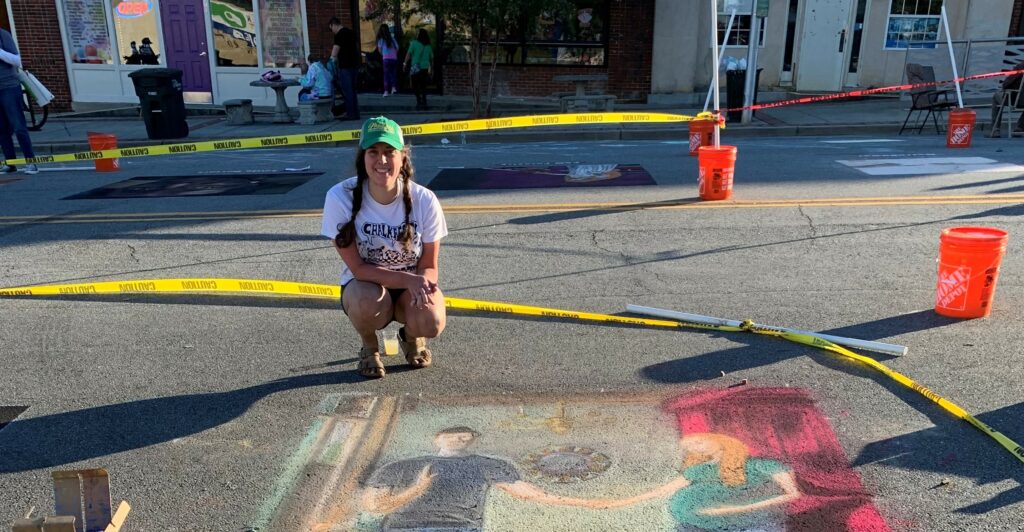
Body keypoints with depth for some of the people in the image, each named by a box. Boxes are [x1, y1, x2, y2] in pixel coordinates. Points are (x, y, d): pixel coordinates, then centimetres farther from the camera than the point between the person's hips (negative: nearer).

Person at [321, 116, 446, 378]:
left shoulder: (424, 200, -17)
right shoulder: (341, 197, -21)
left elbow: (429, 266, -8)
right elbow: (358, 268, -18)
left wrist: (422, 286, -33)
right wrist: (407, 280, -33)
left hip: (412, 287, 1)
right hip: (364, 285, -1)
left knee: (431, 322, -30)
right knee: (368, 301, -36)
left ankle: (411, 337, 11)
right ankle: (370, 348, 2)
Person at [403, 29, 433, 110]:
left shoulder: (414, 43, -4)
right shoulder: (428, 46, 11)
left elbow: (408, 54, -9)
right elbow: (432, 58, 13)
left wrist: (405, 64, -3)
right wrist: (432, 70, 20)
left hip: (416, 68, -5)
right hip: (425, 68, 5)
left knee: (415, 85, -1)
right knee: (423, 86, 11)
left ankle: (419, 101, -12)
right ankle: (424, 102, 6)